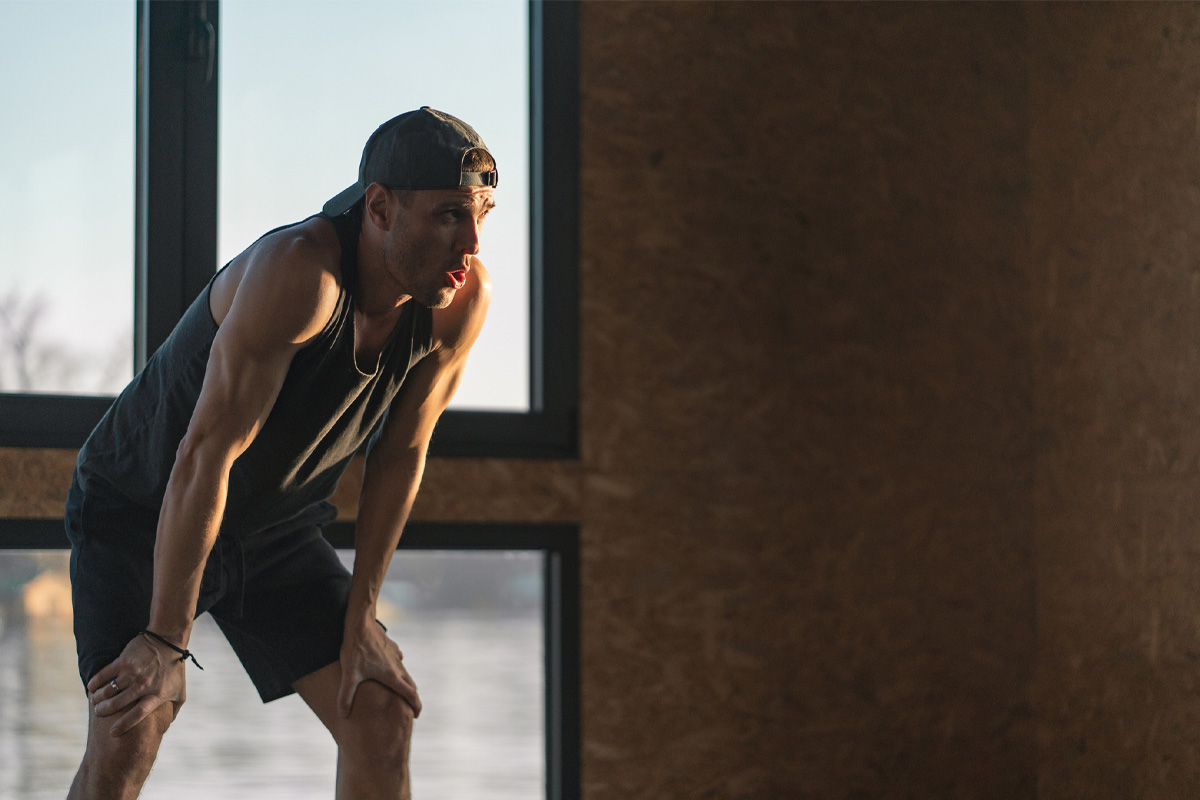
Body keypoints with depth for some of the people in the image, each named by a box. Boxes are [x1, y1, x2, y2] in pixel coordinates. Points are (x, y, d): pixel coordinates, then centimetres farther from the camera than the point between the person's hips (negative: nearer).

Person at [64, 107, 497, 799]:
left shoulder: (463, 299, -16)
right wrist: (166, 640, -31)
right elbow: (208, 450, -34)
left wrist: (360, 619, -2)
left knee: (382, 716, -4)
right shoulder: (302, 271, -36)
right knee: (128, 734, -20)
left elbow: (402, 455, -4)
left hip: (276, 530, 6)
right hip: (142, 514, -6)